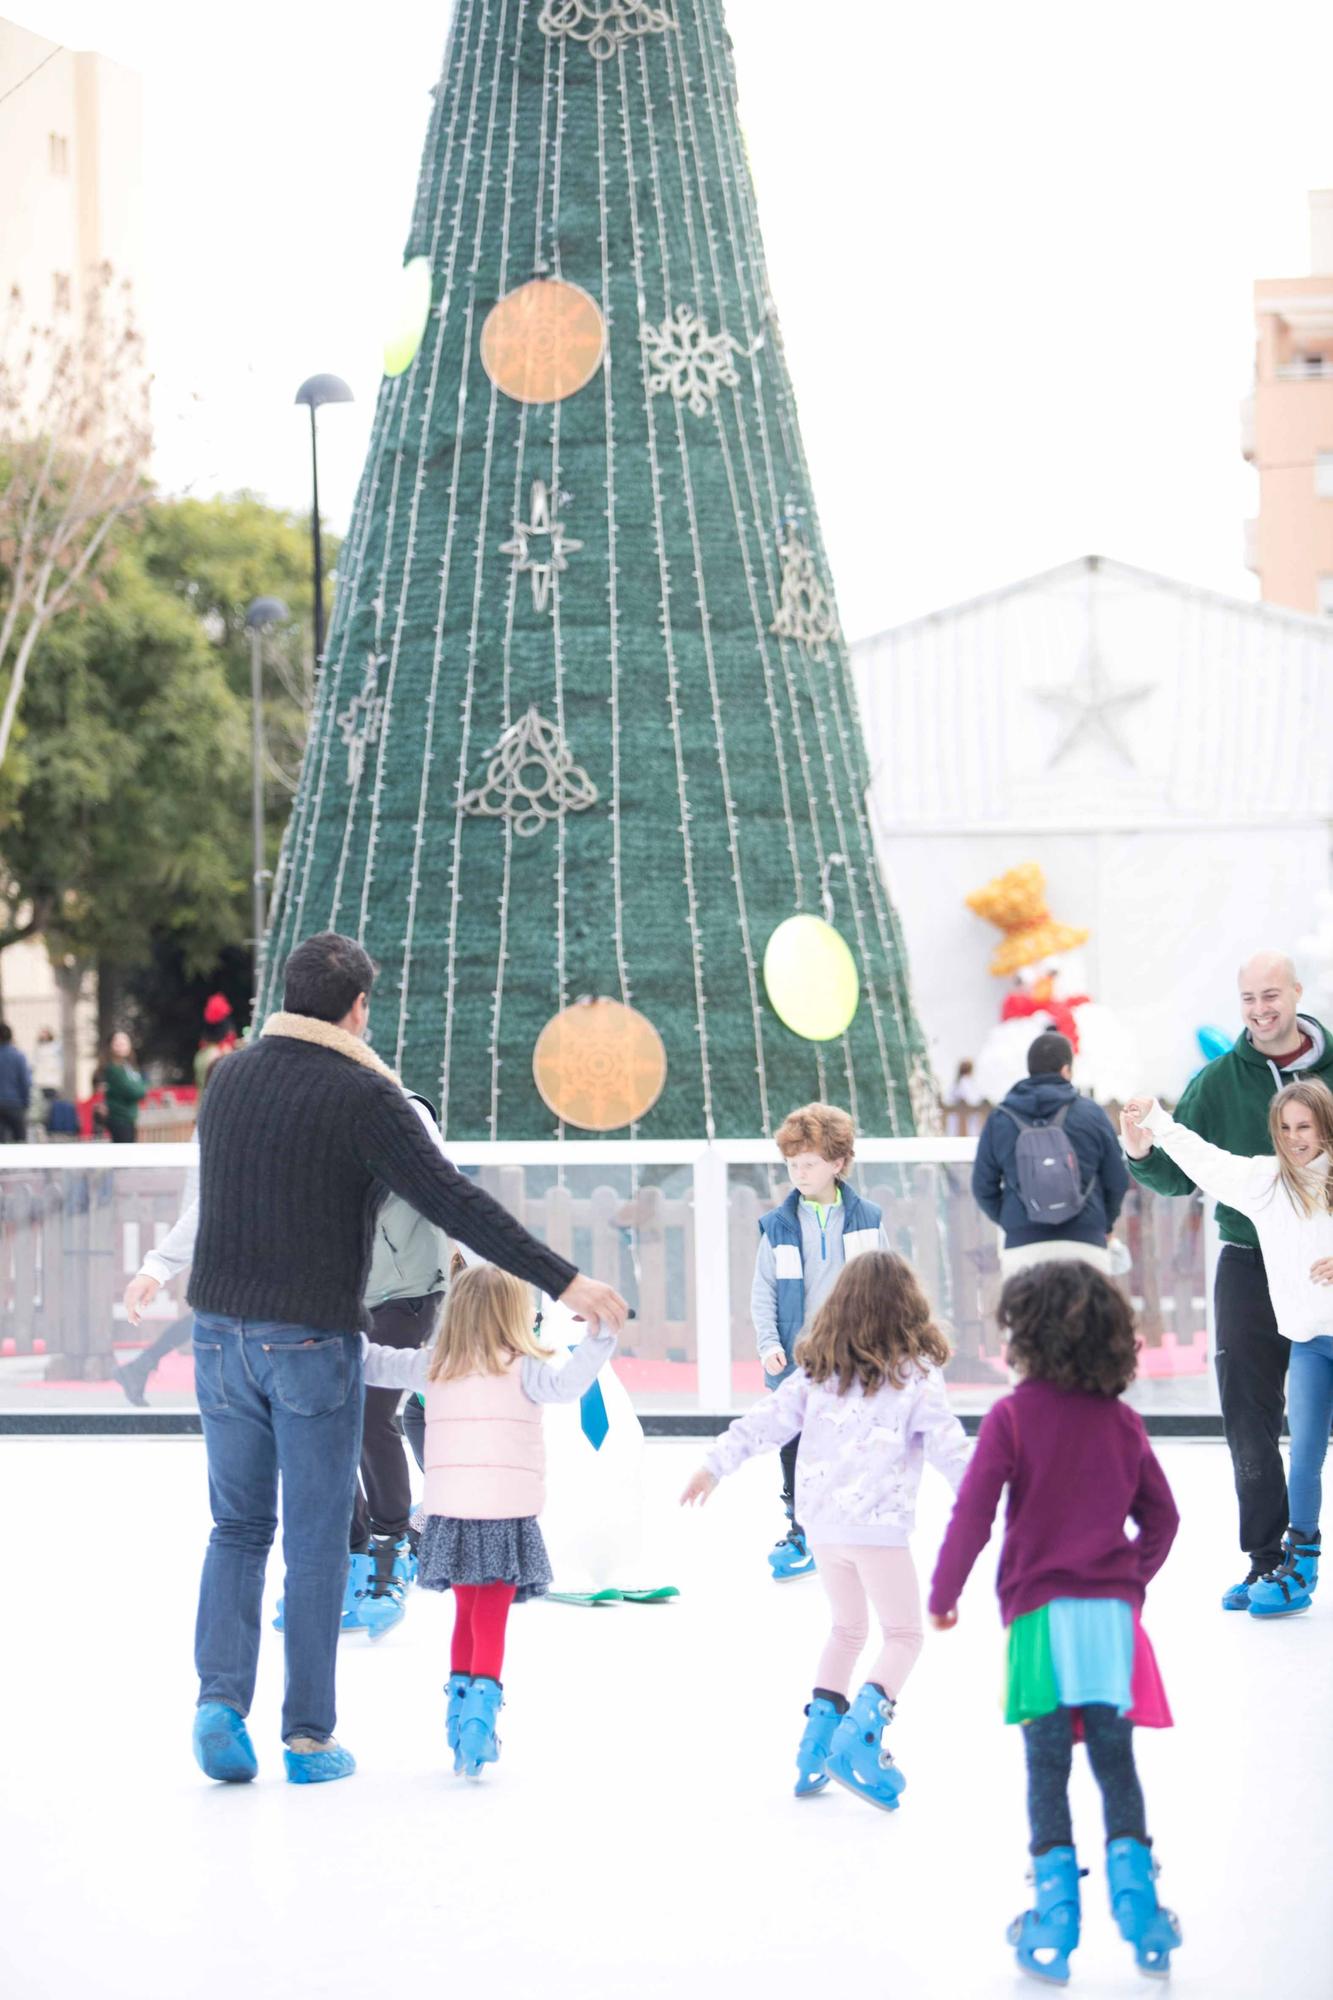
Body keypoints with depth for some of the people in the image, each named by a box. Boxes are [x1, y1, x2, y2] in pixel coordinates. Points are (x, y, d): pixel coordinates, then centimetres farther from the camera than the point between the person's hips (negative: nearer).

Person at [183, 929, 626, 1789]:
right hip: (312, 1339, -5)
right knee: (317, 1539, 4)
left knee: (238, 1527, 14)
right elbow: (453, 1202, -17)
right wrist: (564, 1281, -16)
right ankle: (310, 1734, 8)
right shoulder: (362, 1096, -11)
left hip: (221, 1331, 5)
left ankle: (221, 1695, -2)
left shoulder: (229, 1078, 7)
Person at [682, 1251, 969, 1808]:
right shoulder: (916, 1375, -8)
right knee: (903, 1636, 6)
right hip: (878, 1526, -5)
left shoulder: (819, 1370, 5)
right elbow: (949, 1447, -8)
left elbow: (767, 1422, 5)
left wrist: (715, 1465, 11)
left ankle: (816, 1743, 17)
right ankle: (859, 1738, -14)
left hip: (822, 1523, 5)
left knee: (847, 1628, 23)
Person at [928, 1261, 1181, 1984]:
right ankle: (1134, 1897, 11)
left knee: (1048, 1766, 1)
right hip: (1112, 1610, 3)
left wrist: (944, 1594, 2)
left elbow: (973, 1511, -9)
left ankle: (1055, 1915, 1)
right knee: (1115, 1758, 11)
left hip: (1041, 1612, -3)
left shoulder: (1012, 1416, -7)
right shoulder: (1121, 1422, 7)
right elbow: (1161, 1515, 13)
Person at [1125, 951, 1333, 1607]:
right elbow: (1179, 1179, 4)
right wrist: (1143, 1152, -17)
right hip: (1249, 1265, 1)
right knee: (1250, 1423, 3)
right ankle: (1267, 1559, 12)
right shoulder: (1218, 1082, 2)